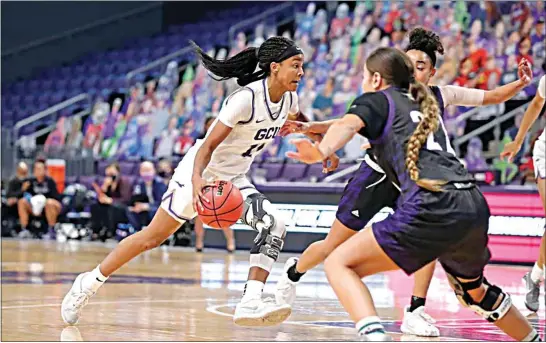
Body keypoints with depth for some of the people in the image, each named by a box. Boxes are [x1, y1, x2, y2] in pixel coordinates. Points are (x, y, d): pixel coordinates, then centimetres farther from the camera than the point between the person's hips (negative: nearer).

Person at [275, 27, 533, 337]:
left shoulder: (443, 96, -10)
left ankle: (415, 313, -16)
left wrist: (521, 83, -19)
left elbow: (492, 97, -3)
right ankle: (294, 271, 37)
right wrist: (308, 128, -23)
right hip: (377, 176, -2)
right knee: (335, 245, 5)